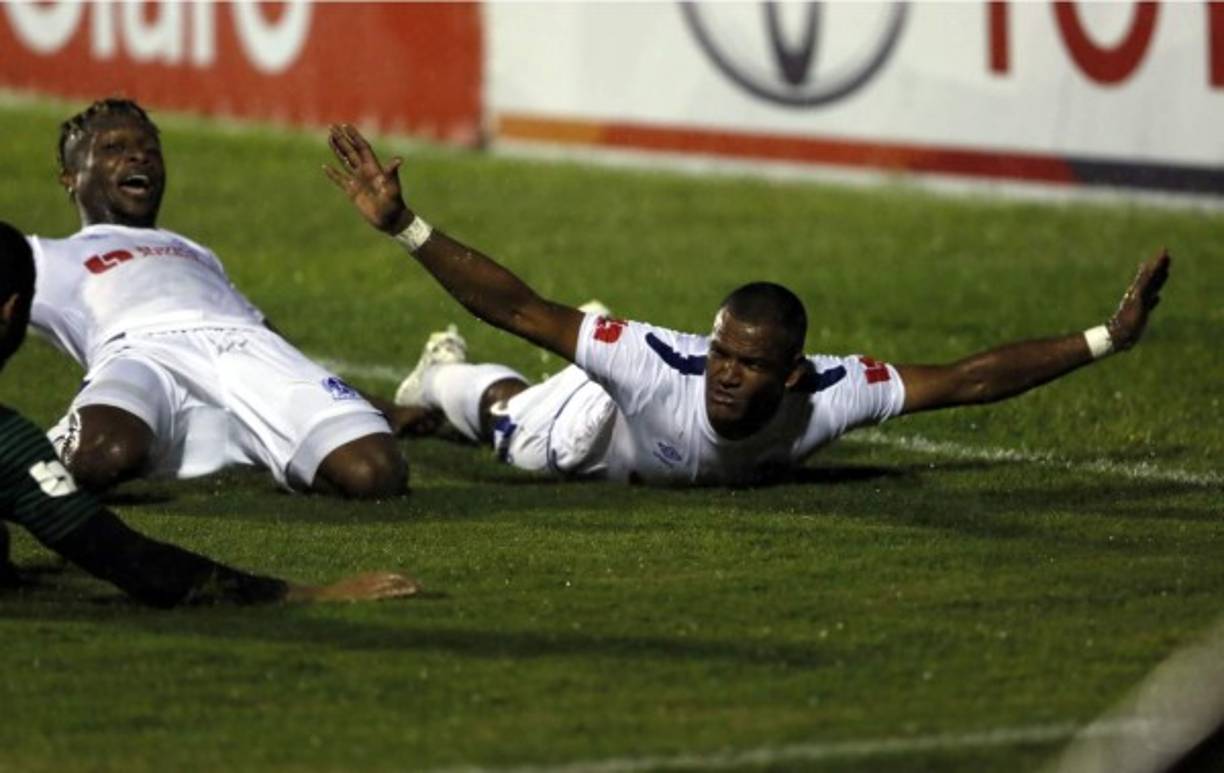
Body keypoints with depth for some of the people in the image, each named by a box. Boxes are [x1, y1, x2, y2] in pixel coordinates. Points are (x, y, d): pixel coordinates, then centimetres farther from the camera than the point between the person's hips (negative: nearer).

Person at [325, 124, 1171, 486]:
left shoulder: (830, 395, -45)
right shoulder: (664, 366, -51)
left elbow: (967, 379, -40)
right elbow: (521, 311, -53)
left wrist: (1107, 339, -45)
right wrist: (405, 227, -62)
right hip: (615, 421, -4)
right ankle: (448, 375, 56)